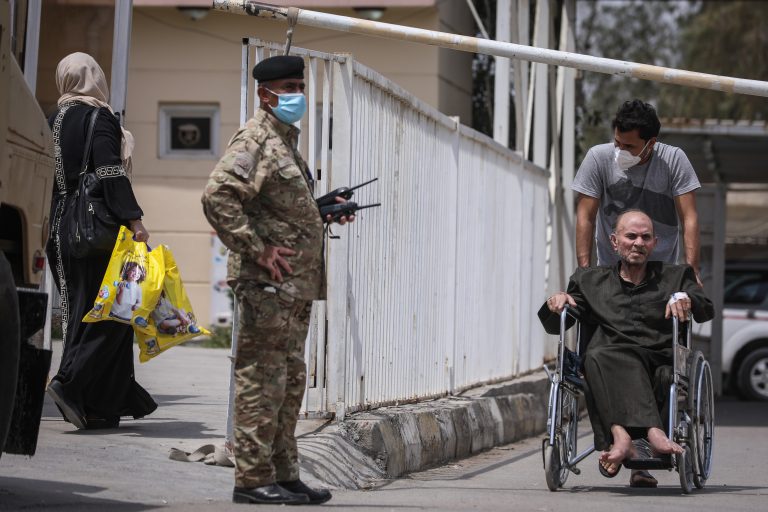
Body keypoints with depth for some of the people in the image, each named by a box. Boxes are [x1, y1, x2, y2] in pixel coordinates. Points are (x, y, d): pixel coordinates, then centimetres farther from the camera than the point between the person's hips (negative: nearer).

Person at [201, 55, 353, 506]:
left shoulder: (286, 139, 20)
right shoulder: (256, 139, -11)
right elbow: (217, 196, -24)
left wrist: (325, 209, 17)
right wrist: (256, 249, -22)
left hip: (296, 284, 10)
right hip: (267, 282, -10)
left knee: (290, 380, 13)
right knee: (262, 380, -7)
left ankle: (284, 474, 19)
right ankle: (254, 479, -4)